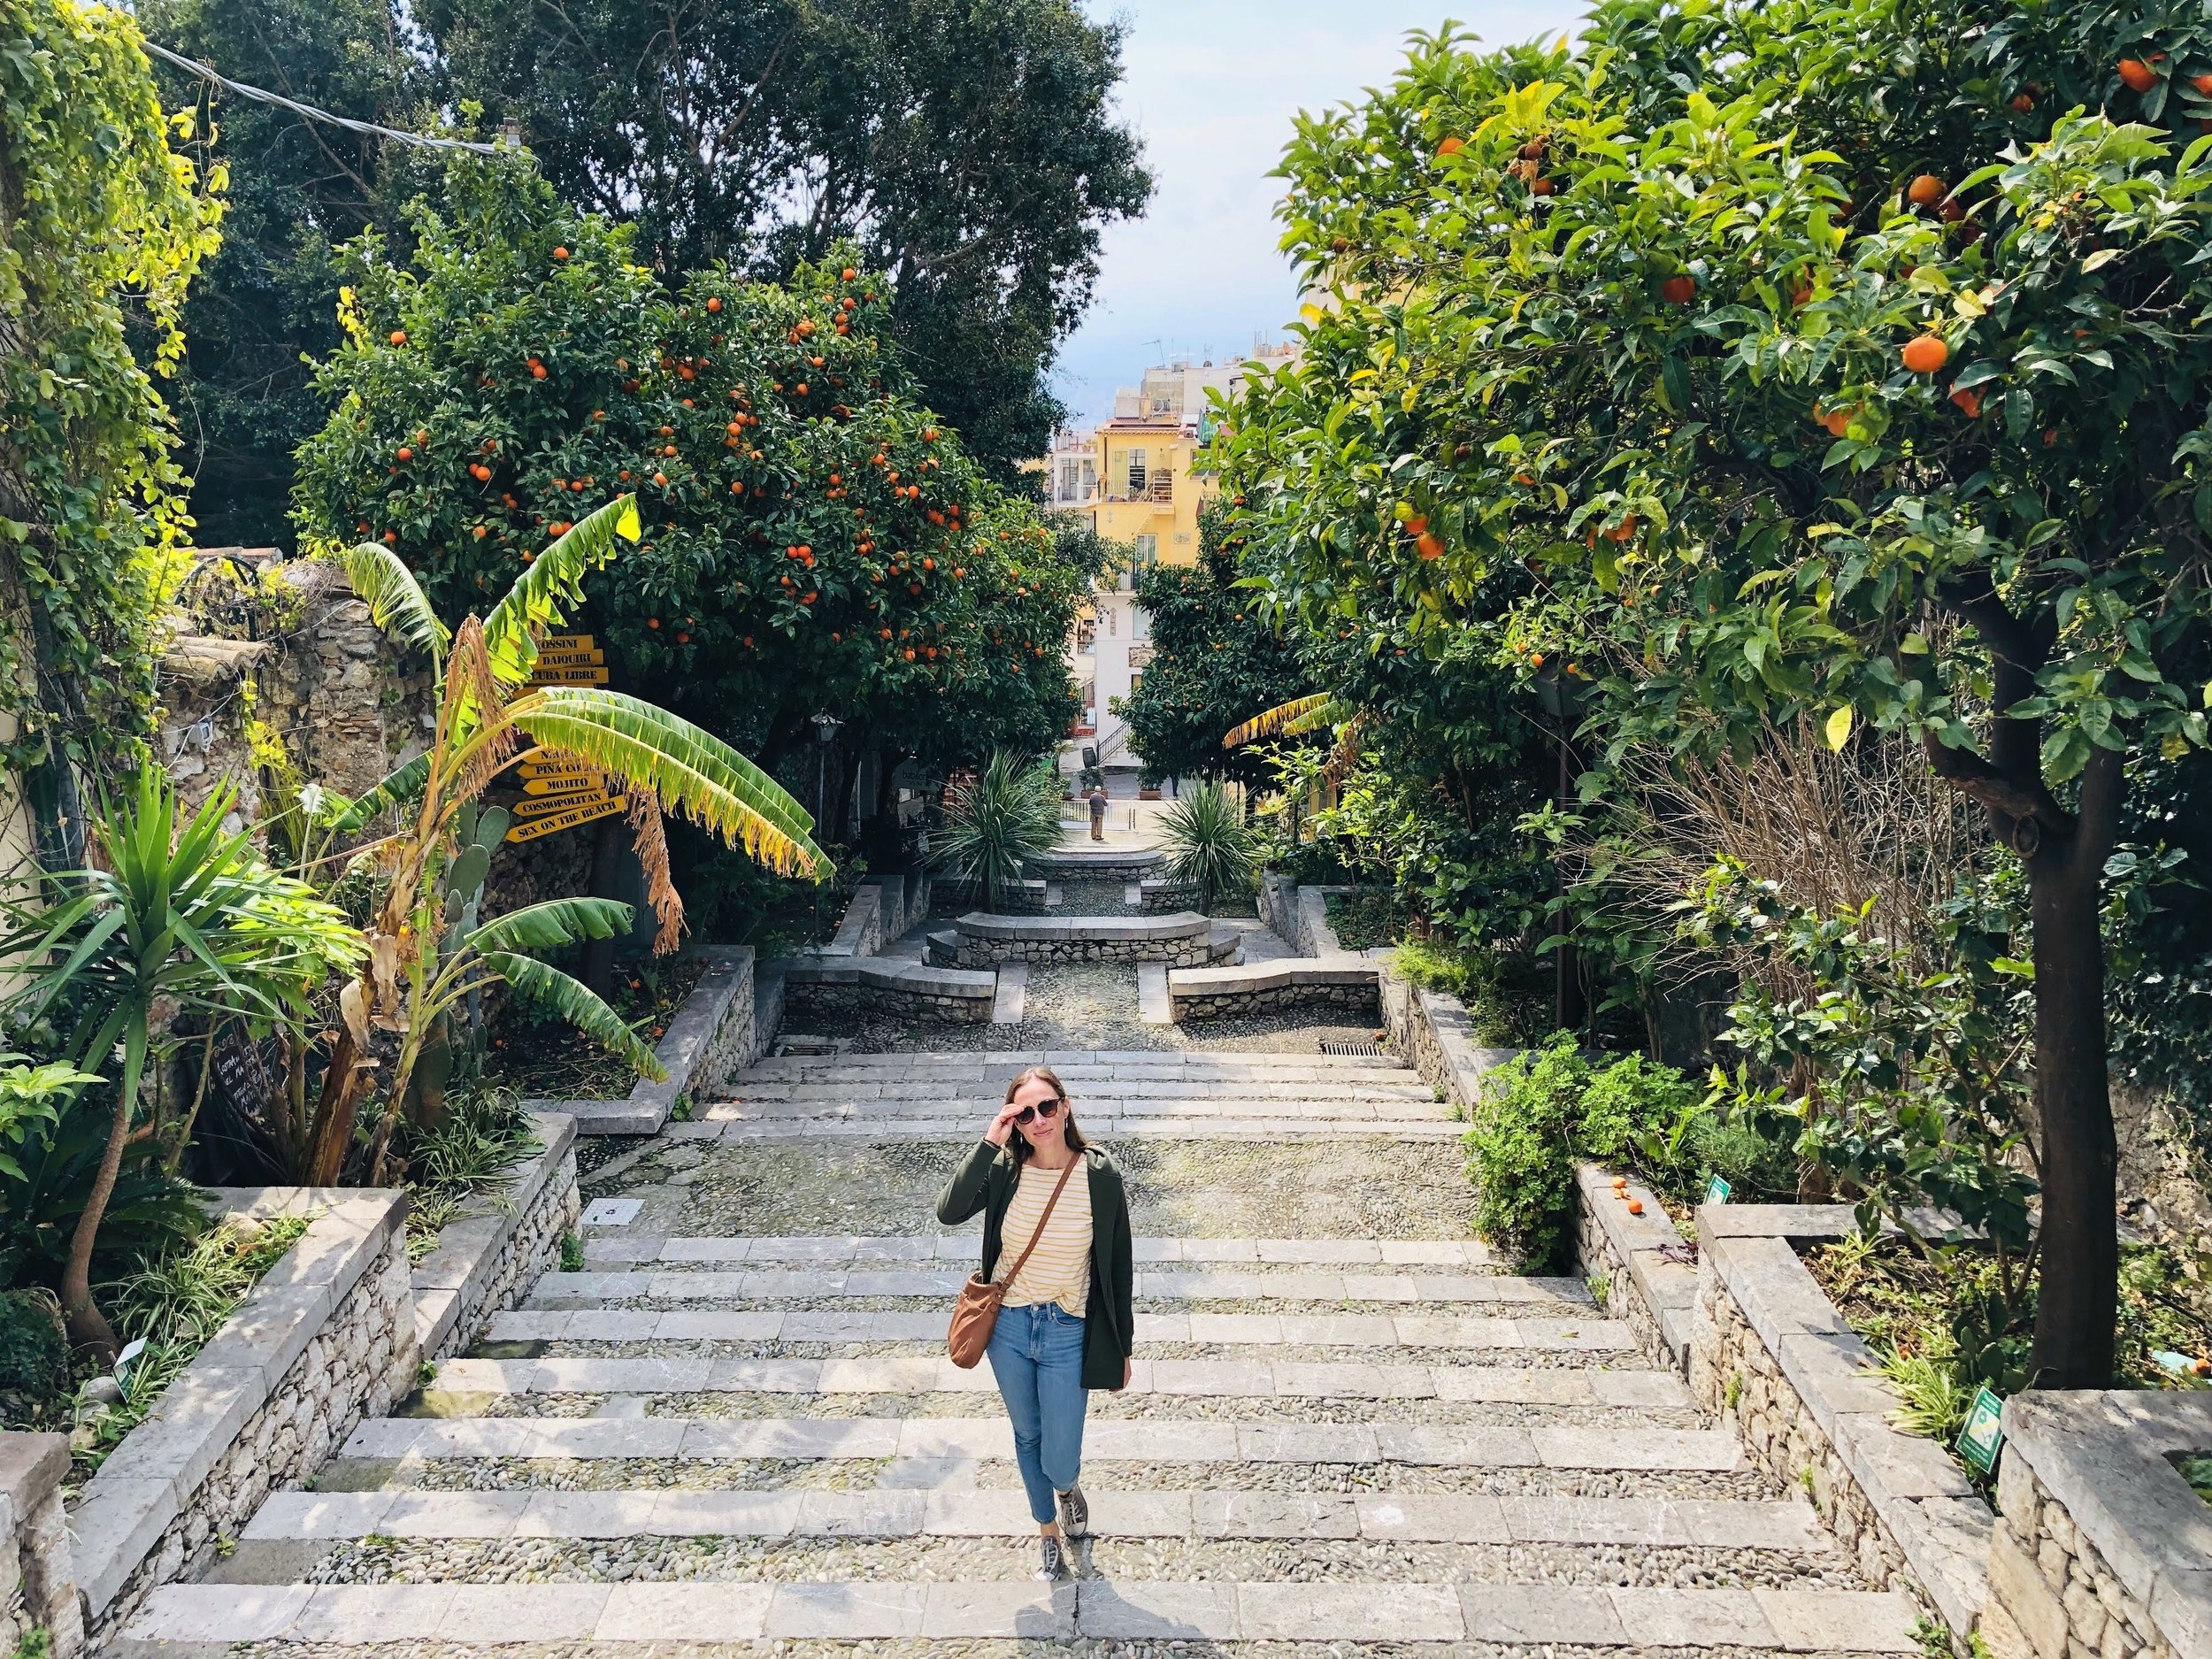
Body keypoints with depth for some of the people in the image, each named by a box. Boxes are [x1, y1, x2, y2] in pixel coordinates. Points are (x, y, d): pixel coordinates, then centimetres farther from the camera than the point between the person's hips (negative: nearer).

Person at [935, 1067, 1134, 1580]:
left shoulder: (1100, 1177, -13)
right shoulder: (1005, 1170, -9)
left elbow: (1119, 1268, -5)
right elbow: (949, 1212, -26)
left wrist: (1122, 1349, 0)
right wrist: (990, 1144, -29)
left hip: (1067, 1334, -2)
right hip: (1007, 1326, 2)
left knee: (1059, 1463, 4)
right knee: (1027, 1436, 21)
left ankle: (1068, 1488, 42)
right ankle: (1048, 1530, 47)